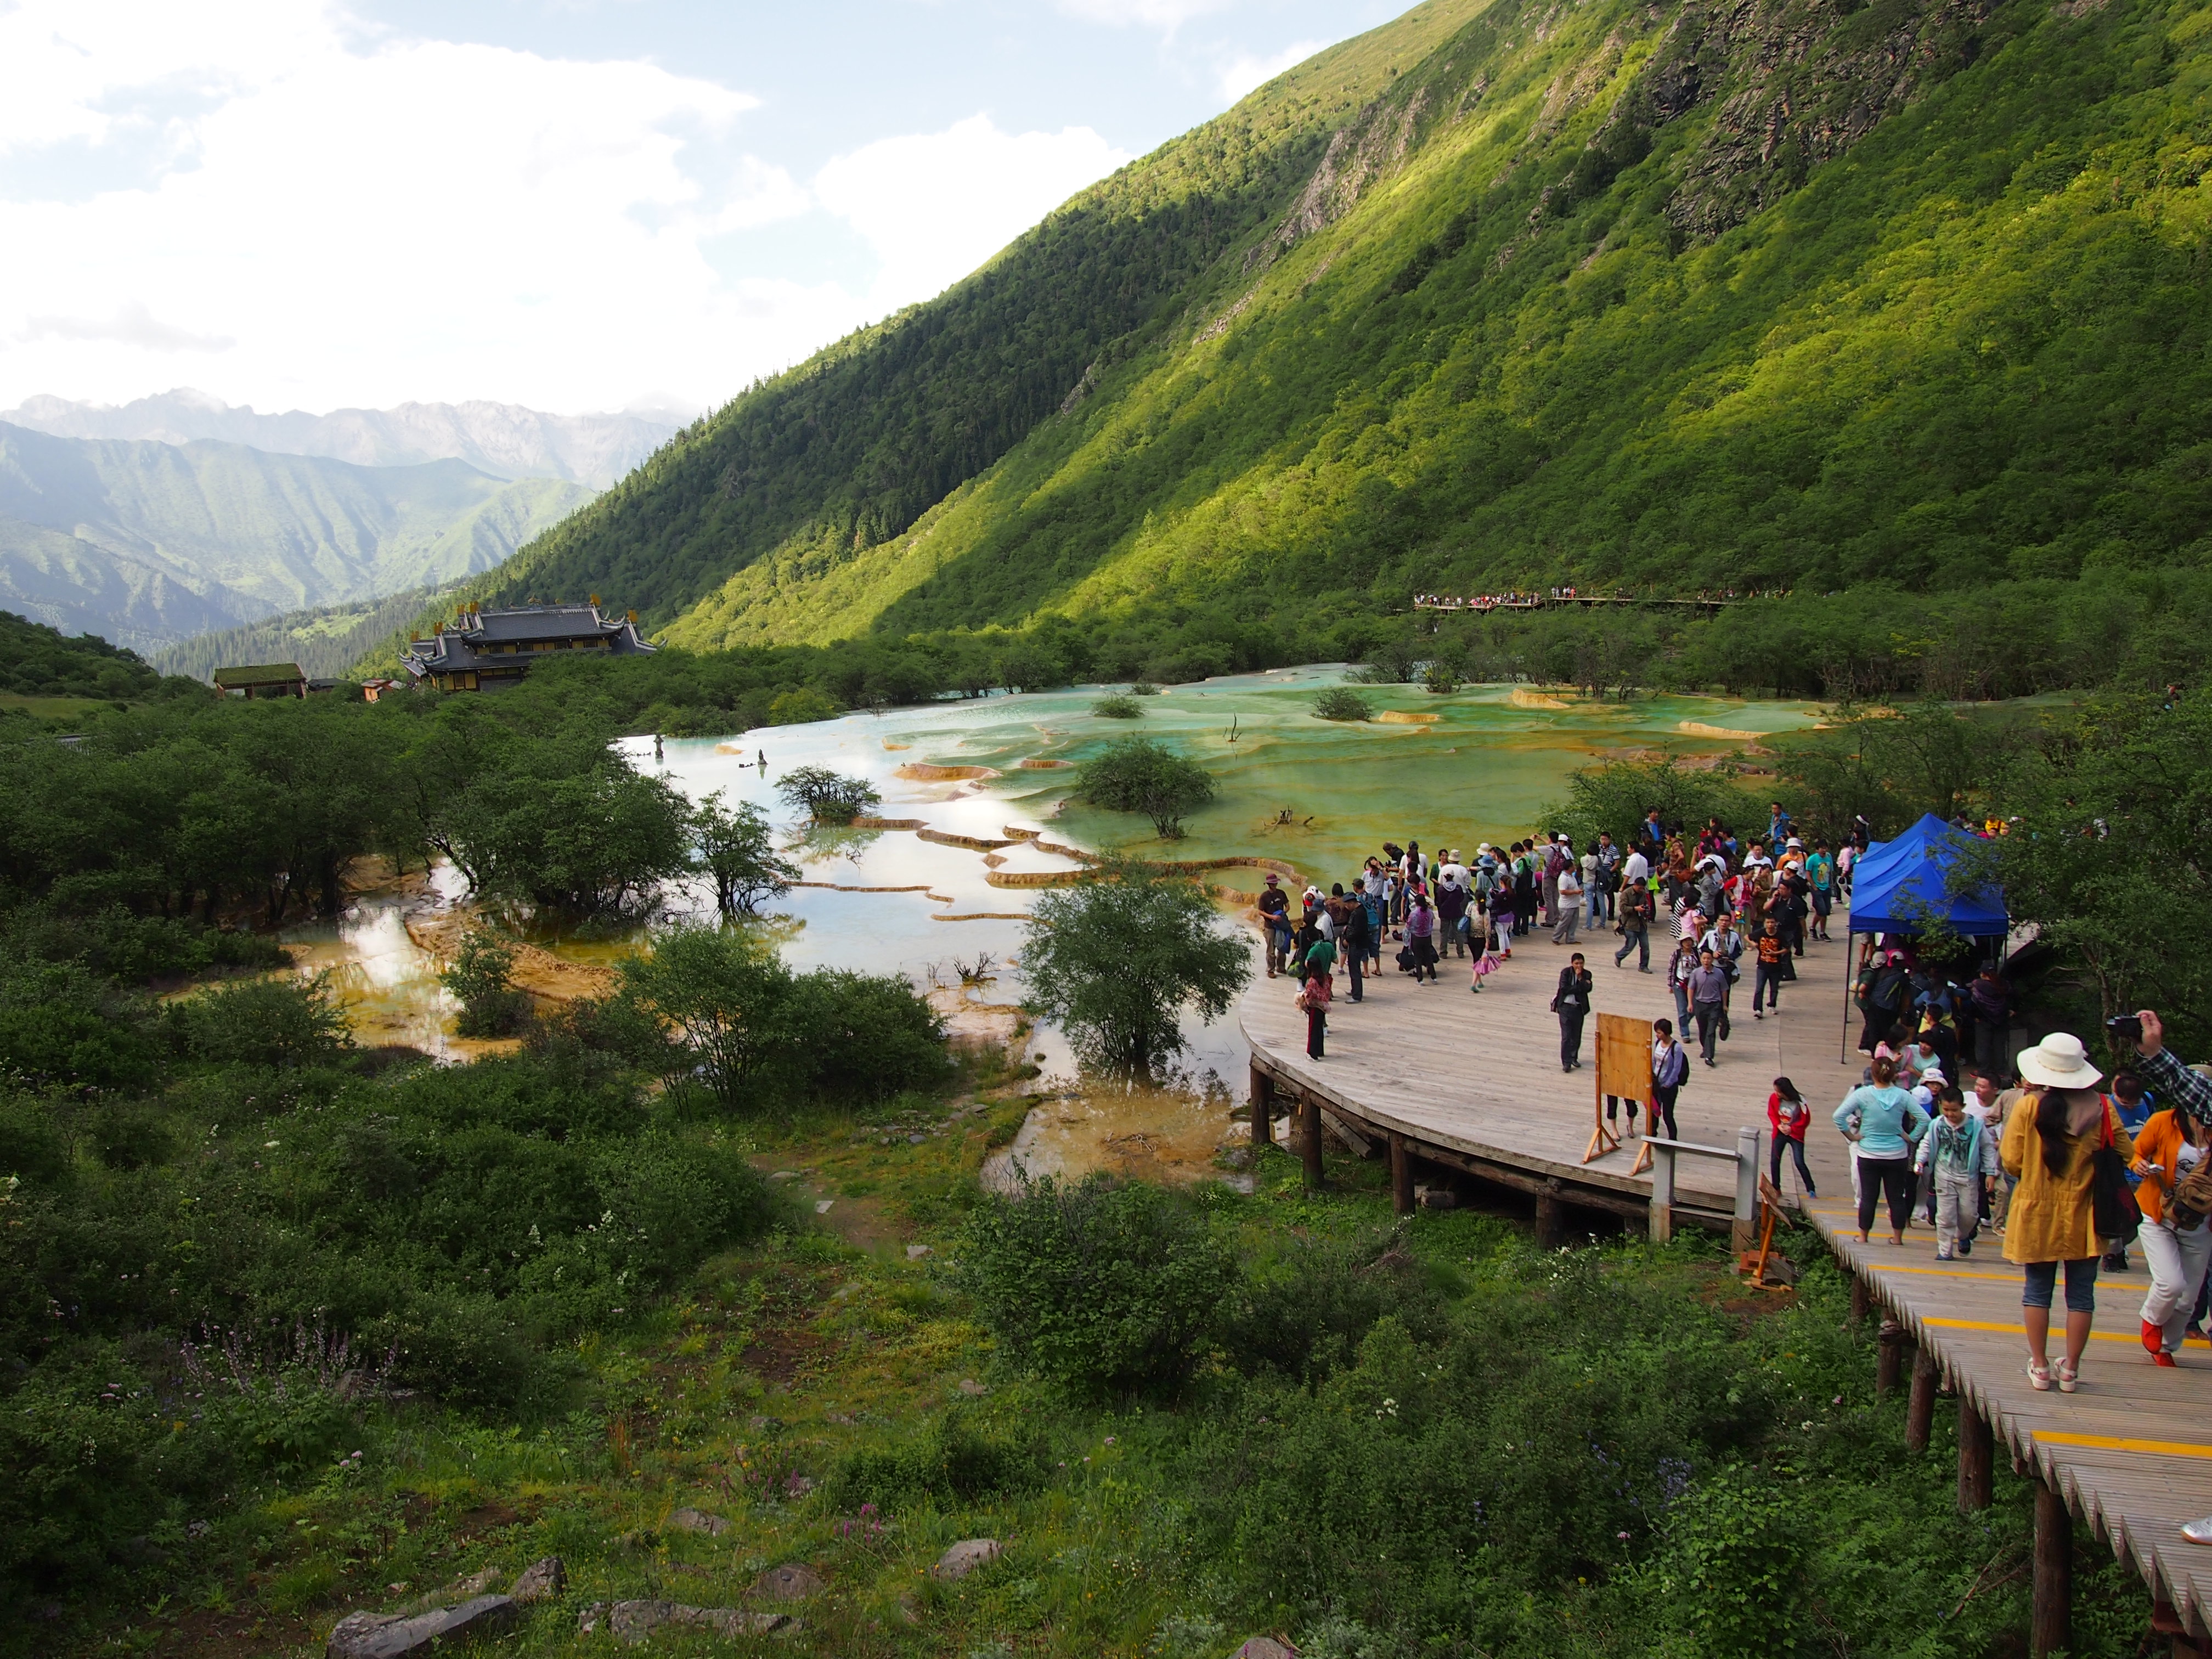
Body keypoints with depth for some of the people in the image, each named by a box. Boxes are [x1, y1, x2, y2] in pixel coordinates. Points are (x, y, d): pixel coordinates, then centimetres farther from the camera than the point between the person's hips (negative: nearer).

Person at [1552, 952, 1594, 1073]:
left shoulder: (1586, 974, 3)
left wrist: (1580, 978, -18)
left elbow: (1588, 989, -12)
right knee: (1566, 1036, -6)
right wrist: (1580, 987, -14)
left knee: (1577, 1035, 12)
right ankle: (1566, 1062, -4)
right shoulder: (1565, 972, -5)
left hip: (1579, 1008, 3)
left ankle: (1574, 1057, 29)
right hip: (1565, 1007, -3)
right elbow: (1564, 989, -16)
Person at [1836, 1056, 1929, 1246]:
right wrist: (1911, 1138, 0)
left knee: (1868, 1196, 7)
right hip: (1897, 1156, 1)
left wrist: (1851, 1136, -4)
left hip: (1869, 1154, -1)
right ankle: (1897, 1237, 17)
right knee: (1897, 1197, 11)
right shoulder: (1903, 1096, -7)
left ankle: (1863, 1236, 14)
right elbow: (1924, 1120, -9)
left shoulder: (1862, 1094, -11)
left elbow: (1839, 1116, -15)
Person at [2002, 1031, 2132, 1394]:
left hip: (2038, 1214, -1)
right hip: (2084, 1217, 1)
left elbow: (2011, 1162, -9)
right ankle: (2071, 1369, 12)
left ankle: (2040, 1367, 10)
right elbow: (2126, 1153, 0)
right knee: (2081, 1294, 8)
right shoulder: (2102, 1108, -6)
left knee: (2037, 1290, 9)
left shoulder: (2028, 1108, -10)